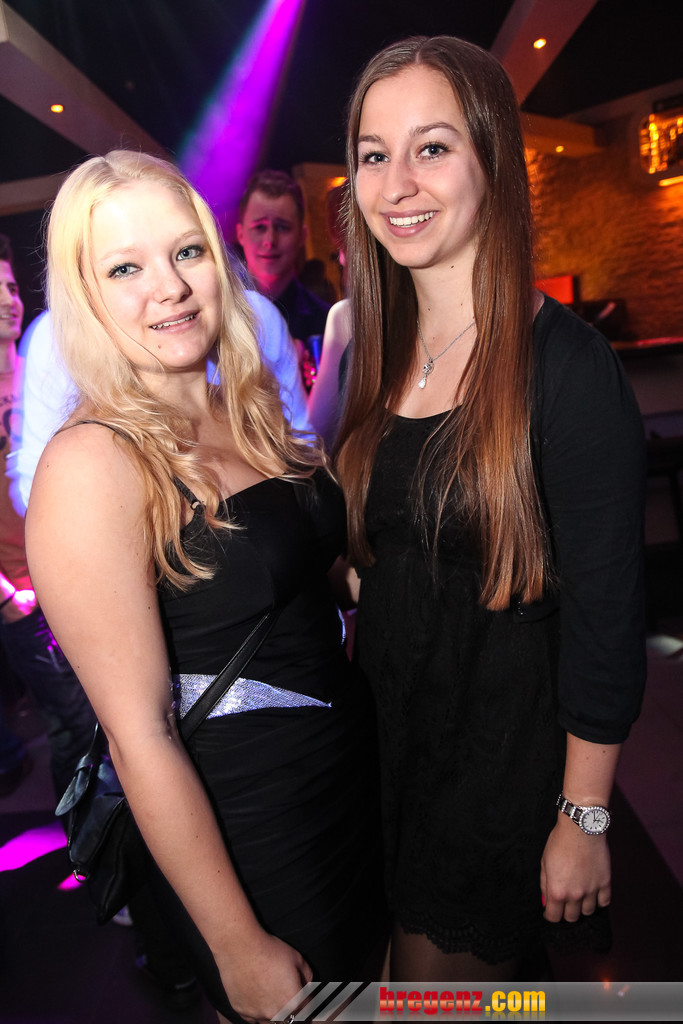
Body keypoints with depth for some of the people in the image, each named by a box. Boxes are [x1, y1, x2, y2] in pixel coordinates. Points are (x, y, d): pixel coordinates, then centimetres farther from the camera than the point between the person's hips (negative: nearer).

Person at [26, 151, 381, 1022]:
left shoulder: (250, 412, -1)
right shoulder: (92, 466, -23)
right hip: (240, 825, -6)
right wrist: (241, 949, -15)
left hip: (354, 768, 7)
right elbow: (140, 737, -22)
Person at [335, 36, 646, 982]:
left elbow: (606, 618, -17)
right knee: (414, 953, 25)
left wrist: (584, 819, -12)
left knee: (456, 978, 17)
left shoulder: (566, 366, -19)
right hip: (390, 727, 6)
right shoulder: (381, 356, 1)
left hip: (507, 751, -6)